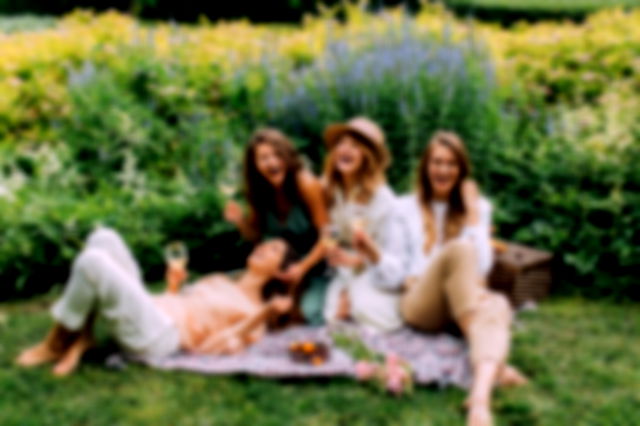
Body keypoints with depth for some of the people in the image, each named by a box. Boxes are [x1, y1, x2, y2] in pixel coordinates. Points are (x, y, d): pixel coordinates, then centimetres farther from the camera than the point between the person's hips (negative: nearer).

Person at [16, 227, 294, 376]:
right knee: (103, 238, -7)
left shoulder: (254, 313, 6)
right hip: (147, 311, 8)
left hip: (155, 338, -8)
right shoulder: (217, 281, 29)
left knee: (92, 261, -24)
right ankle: (81, 336, -9)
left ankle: (57, 343, -4)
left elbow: (210, 347, -11)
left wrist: (266, 313, -18)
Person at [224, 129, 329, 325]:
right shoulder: (259, 192, -5)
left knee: (311, 314, -25)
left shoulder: (306, 184, -21)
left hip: (315, 262, -4)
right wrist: (241, 221, -16)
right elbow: (256, 235, 6)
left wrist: (302, 268, -26)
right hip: (282, 266, 4)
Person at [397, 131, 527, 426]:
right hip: (420, 306, -2)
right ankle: (495, 367, -44)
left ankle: (481, 394, -64)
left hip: (464, 306, 2)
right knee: (458, 249, -33)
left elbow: (482, 267, 5)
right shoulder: (406, 207, 16)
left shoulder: (479, 206, 19)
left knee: (498, 305, -36)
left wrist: (472, 213, 1)